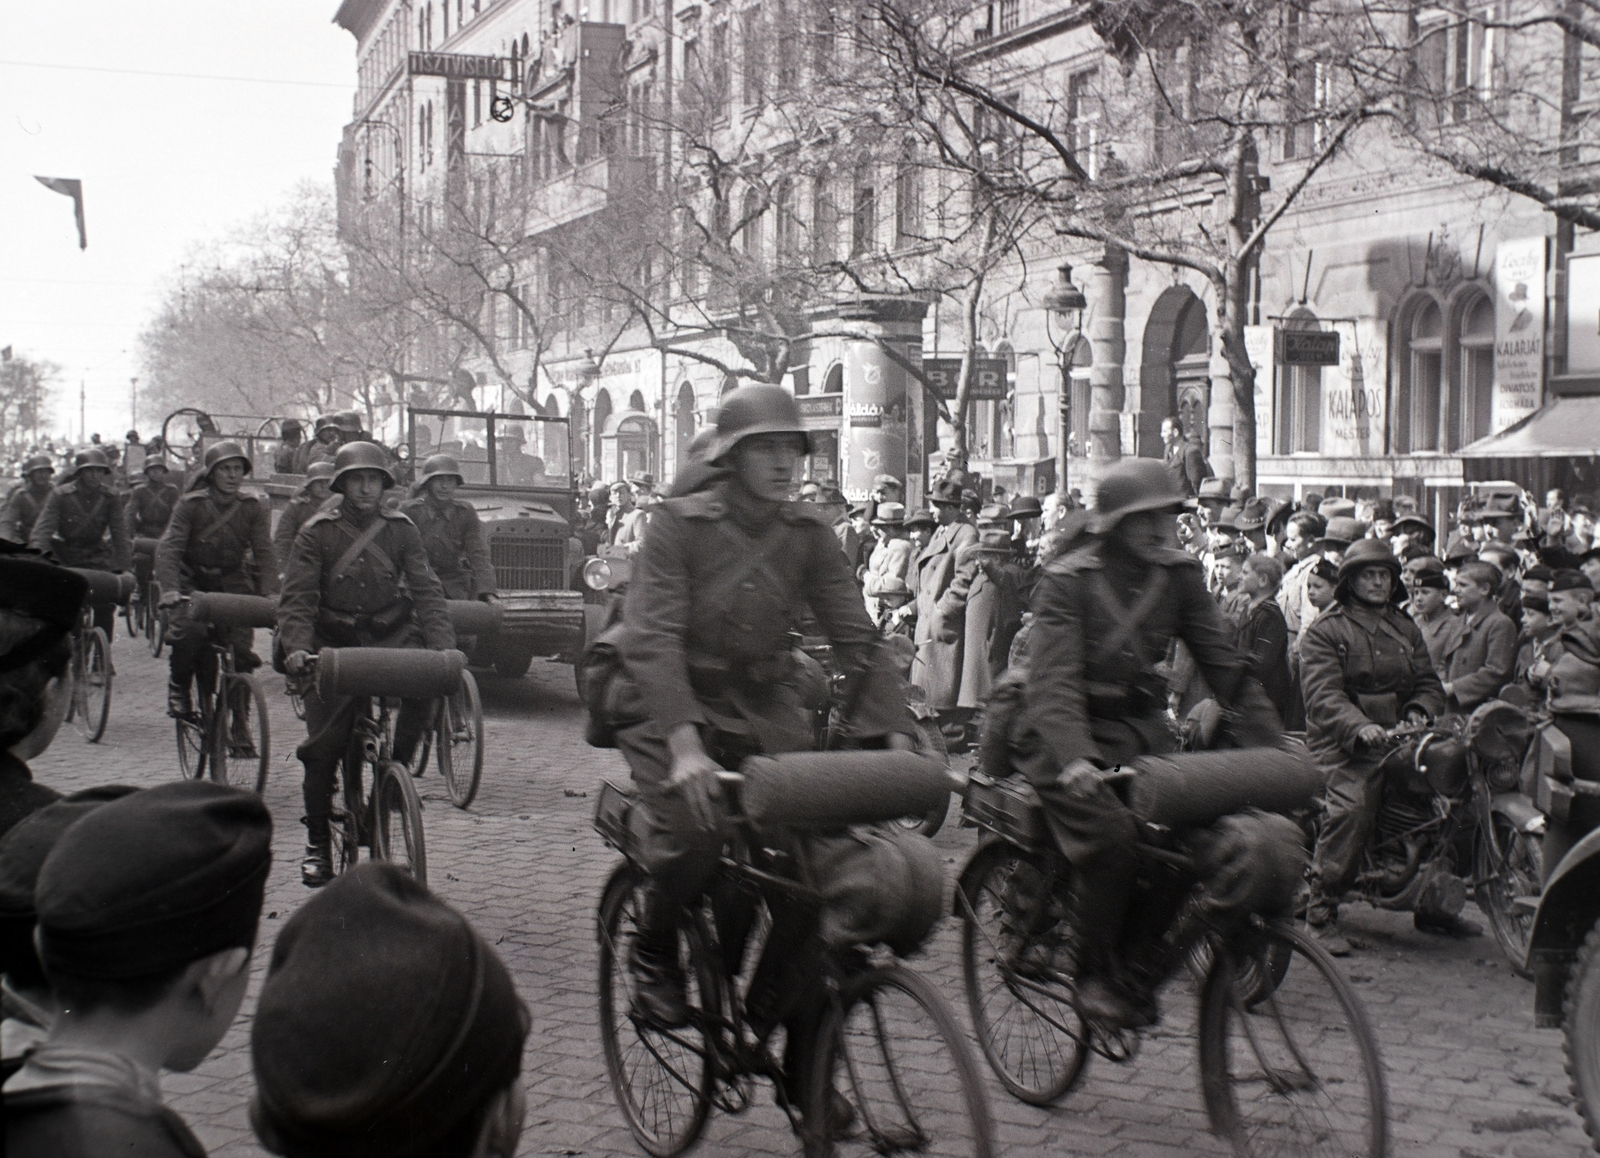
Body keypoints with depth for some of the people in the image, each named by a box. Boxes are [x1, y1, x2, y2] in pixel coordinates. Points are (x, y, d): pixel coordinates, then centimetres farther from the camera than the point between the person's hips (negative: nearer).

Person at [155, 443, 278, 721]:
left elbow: (264, 552, -10)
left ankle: (239, 723, 2)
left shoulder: (253, 508, -3)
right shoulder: (192, 504, -10)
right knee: (190, 630, -29)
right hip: (194, 581, -2)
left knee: (240, 645, -14)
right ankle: (178, 690, -2)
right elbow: (168, 547, -18)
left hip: (233, 583, 2)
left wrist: (270, 593, -26)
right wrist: (169, 589, -34)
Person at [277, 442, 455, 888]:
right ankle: (318, 842, 11)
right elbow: (296, 597, -11)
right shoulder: (318, 532, -4)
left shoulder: (401, 529, 1)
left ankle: (399, 767, -8)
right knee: (323, 746, -6)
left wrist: (443, 646, -21)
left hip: (390, 636, 1)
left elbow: (426, 591, -5)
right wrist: (296, 647, -30)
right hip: (334, 642, -1)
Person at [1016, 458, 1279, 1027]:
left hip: (1141, 730, 5)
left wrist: (1270, 742, -10)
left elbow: (1225, 664, 3)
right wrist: (1076, 758, -40)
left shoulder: (1179, 575, 4)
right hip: (1072, 738, -5)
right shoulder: (1066, 581, -12)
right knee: (1112, 833, -28)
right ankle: (1094, 978, -11)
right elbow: (1055, 681, -23)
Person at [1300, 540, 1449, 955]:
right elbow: (1322, 694, -9)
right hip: (1345, 746, -6)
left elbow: (1429, 682, 20)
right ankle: (1321, 913, -20)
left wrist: (1419, 710, -3)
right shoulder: (1326, 631, 3)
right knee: (1349, 809, -29)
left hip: (1400, 738, 6)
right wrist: (1360, 727, -25)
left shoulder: (1405, 628, 23)